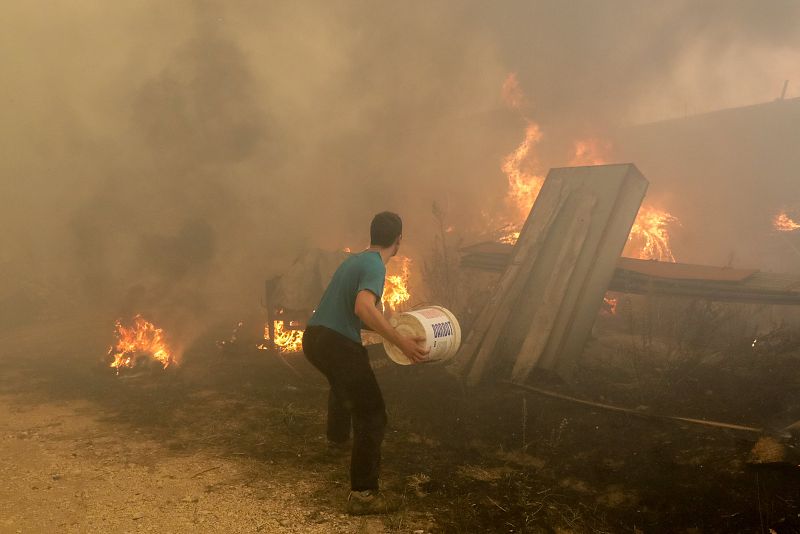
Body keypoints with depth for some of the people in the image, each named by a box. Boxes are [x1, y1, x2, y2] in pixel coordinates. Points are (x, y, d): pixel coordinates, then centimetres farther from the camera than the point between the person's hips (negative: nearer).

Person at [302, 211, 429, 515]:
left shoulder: (355, 260, 17)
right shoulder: (375, 266, -12)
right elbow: (363, 308, -31)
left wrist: (390, 330, 33)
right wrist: (400, 341, -30)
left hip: (314, 338, 10)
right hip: (336, 344, -10)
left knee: (343, 384, 39)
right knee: (372, 415, -5)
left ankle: (337, 437, 61)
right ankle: (363, 494, -6)